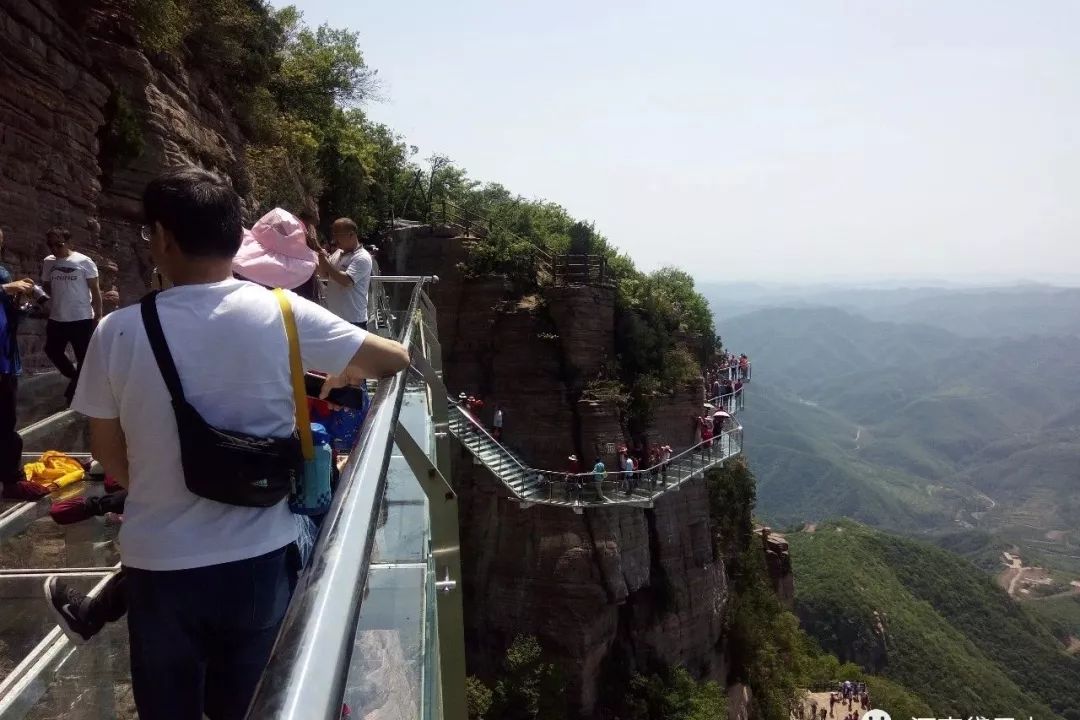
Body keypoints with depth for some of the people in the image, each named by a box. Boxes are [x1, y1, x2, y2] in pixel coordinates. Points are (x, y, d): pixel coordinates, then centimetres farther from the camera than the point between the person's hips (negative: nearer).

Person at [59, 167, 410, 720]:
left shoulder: (118, 331, -12)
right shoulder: (285, 314, -14)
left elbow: (107, 452, 1)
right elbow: (397, 359, -5)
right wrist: (340, 375, 15)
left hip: (160, 566, 0)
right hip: (261, 561, 0)